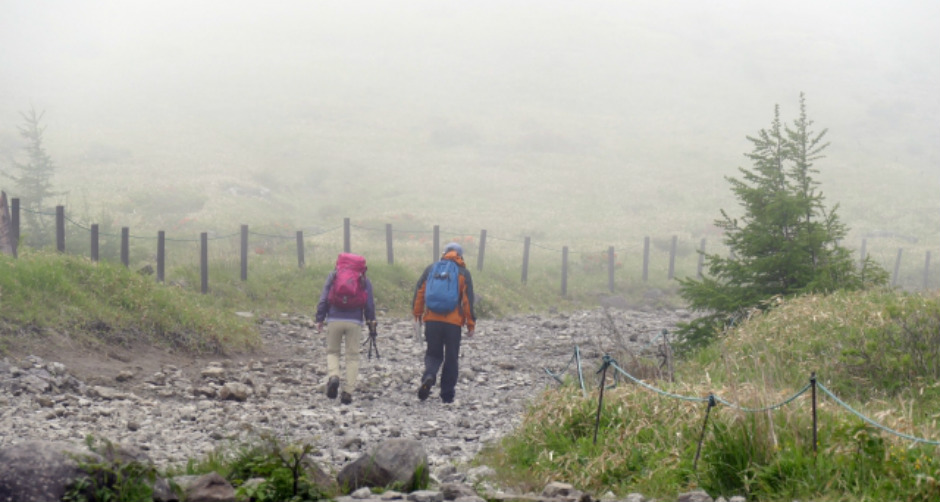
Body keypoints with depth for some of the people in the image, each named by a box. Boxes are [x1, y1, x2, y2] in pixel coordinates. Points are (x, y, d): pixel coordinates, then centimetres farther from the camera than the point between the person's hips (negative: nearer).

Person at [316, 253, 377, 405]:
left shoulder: (333, 275, 9)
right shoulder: (364, 280, 10)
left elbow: (324, 298, 5)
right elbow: (370, 302, 7)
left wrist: (319, 319, 9)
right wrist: (371, 320, 18)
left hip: (334, 320, 0)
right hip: (354, 322, 0)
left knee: (332, 351, 16)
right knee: (352, 356, 6)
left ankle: (333, 376, -13)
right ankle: (348, 391, -1)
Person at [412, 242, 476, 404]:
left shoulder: (431, 268, 7)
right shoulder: (463, 273, 2)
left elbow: (419, 292, 7)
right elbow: (468, 299, -1)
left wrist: (417, 312, 19)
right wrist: (471, 323, 3)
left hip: (432, 320, 1)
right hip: (454, 322, -1)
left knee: (433, 353, 12)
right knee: (451, 358, 9)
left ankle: (429, 375, -19)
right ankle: (447, 394, 10)